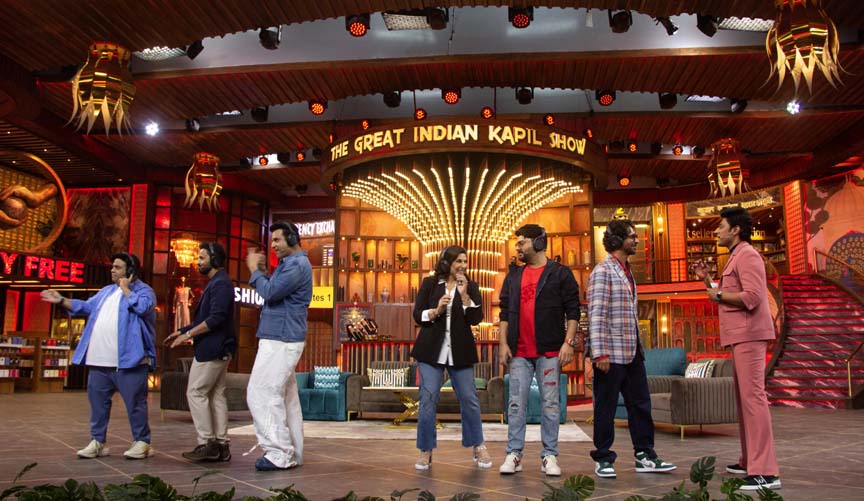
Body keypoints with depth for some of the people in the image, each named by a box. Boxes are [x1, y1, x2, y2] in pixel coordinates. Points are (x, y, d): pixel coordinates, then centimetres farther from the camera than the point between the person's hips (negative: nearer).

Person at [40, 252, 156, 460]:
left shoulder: (144, 290, -3)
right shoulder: (106, 291, 20)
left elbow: (142, 307, -22)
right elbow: (86, 307, 23)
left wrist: (126, 289, -10)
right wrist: (62, 300, 14)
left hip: (128, 361, -7)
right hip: (99, 361, 8)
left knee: (135, 402, -2)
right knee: (98, 401, 12)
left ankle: (142, 442, 7)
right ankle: (97, 441, 23)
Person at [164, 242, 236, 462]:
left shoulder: (220, 283, -14)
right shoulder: (216, 283, 19)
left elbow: (216, 318, -23)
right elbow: (205, 317, 23)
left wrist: (188, 334, -18)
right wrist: (182, 331, 16)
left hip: (212, 349, -10)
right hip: (218, 349, 10)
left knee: (195, 392, -5)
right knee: (216, 395, 9)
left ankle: (207, 444, -2)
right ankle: (221, 444, 12)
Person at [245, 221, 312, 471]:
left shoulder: (297, 264, -14)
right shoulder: (290, 263, 20)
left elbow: (270, 292, -22)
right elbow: (275, 292, 18)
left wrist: (255, 270, -8)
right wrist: (263, 271, 6)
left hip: (280, 341, -11)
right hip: (284, 339, 11)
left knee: (261, 394, -10)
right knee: (286, 397, 11)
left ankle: (280, 453, -8)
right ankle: (292, 453, 17)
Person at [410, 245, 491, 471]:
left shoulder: (471, 287, 5)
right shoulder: (430, 284, 4)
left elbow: (476, 318, -6)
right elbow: (417, 315, 2)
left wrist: (464, 294, -16)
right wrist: (436, 311, -16)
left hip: (460, 352, 1)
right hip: (431, 350, -1)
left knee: (469, 399, 5)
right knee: (428, 399, -1)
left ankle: (478, 447, 21)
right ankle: (425, 451, 12)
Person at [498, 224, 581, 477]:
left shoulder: (560, 273, 2)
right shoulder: (514, 276, 13)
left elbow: (572, 311, -1)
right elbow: (505, 312, 12)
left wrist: (569, 342, -10)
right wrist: (503, 343, 4)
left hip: (550, 351, -3)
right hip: (519, 352, 3)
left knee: (550, 404, 3)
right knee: (516, 404, 3)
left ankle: (549, 455, 11)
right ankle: (514, 454, 9)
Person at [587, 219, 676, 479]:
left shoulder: (627, 271, 16)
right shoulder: (603, 270, -10)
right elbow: (596, 314, -17)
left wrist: (638, 347, 16)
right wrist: (600, 352, -22)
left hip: (632, 352, 9)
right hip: (611, 353, -8)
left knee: (640, 404, 12)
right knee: (606, 407, 2)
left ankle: (644, 456, 21)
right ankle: (603, 459, 13)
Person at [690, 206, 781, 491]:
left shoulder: (747, 255, -10)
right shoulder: (736, 257, 22)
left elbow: (752, 297, -23)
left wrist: (718, 295, -10)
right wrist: (707, 280, 17)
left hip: (749, 335, -11)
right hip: (740, 336, 11)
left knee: (753, 396, -13)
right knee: (744, 397, 14)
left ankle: (766, 472, -13)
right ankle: (749, 461, 23)